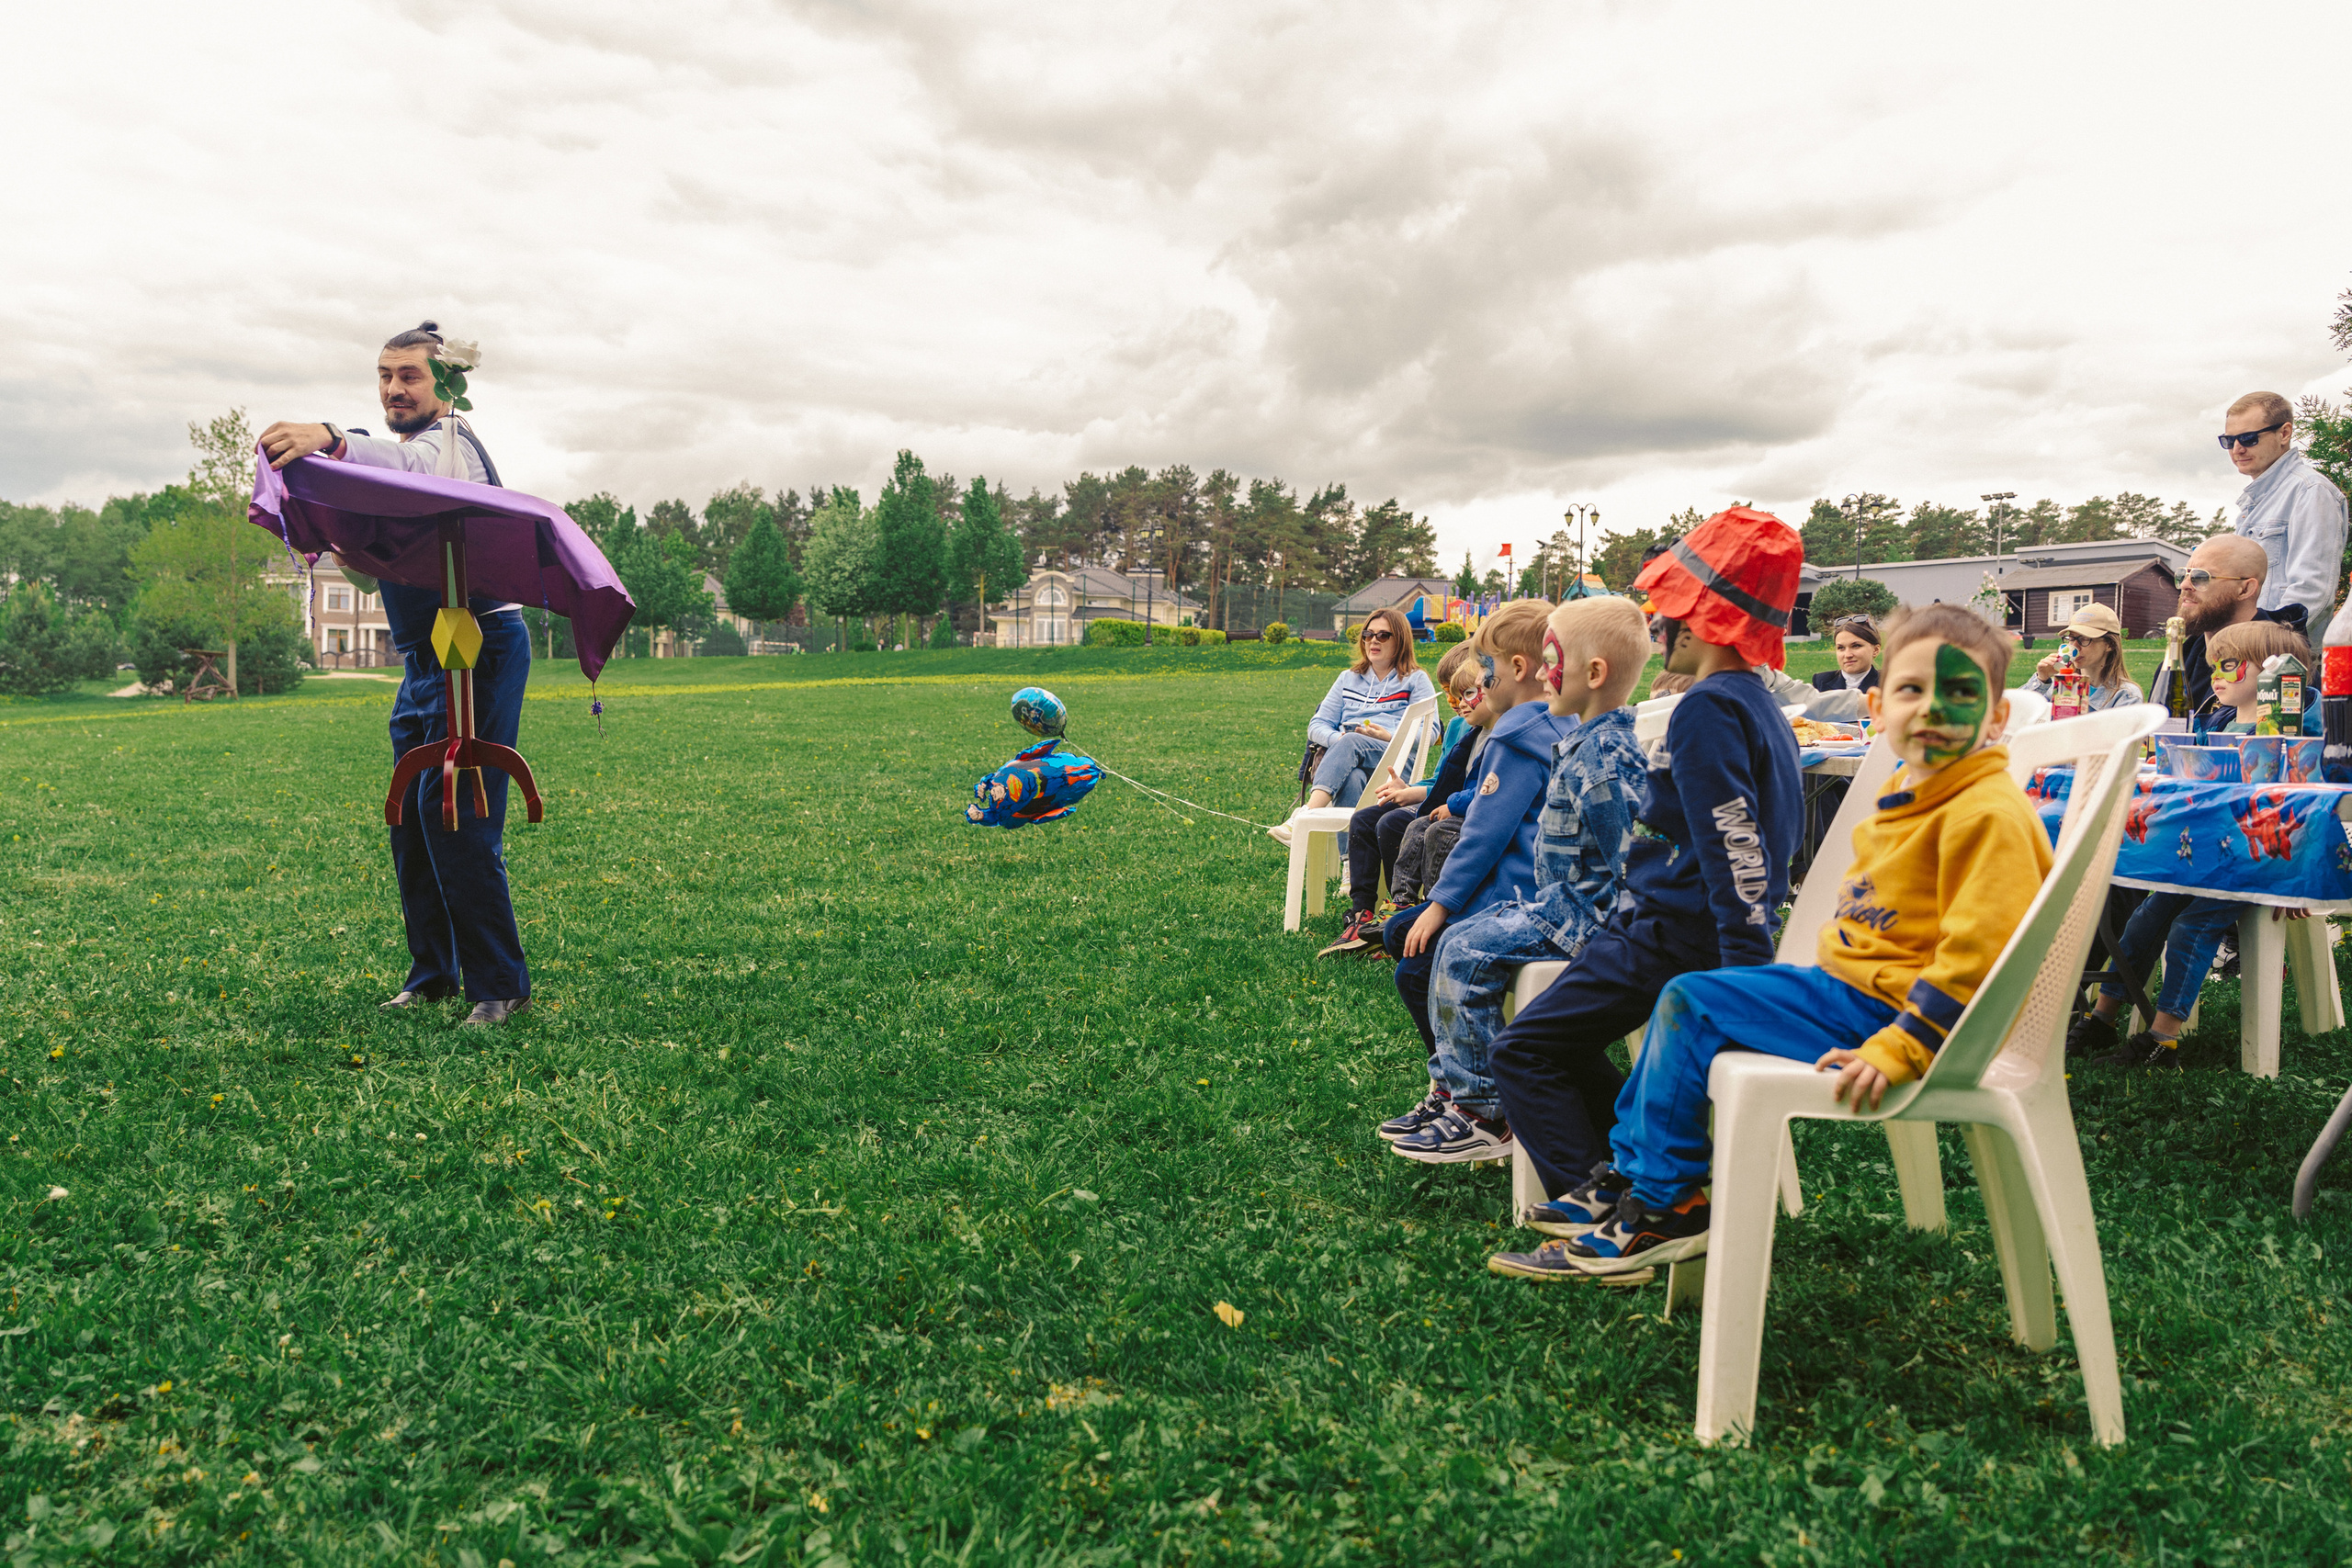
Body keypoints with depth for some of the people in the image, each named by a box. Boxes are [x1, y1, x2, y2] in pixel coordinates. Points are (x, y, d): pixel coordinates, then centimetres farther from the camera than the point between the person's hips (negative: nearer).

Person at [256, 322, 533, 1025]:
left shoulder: (453, 438, -7)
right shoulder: (394, 464, 22)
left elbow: (411, 464, -34)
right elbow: (373, 576, 25)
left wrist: (330, 439, -51)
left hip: (480, 644, -9)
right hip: (424, 656, 9)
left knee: (452, 811, -15)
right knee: (410, 816, 9)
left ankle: (499, 984, -9)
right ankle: (432, 973, 18)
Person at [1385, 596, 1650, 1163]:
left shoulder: (1607, 755, -21)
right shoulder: (1583, 742, 11)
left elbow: (1612, 867, -24)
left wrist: (1542, 917, -19)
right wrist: (1534, 905, 15)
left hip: (1582, 915, -10)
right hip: (1558, 902, 11)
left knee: (1466, 953, -16)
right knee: (1457, 941, 9)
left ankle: (1480, 1112, -6)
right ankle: (1452, 1088, 14)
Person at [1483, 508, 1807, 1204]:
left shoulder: (1706, 709, -19)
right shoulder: (1761, 706, 12)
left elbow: (1733, 846, -25)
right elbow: (1762, 839, 19)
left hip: (1674, 936, -10)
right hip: (1682, 928, 10)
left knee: (1523, 1052, -5)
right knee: (1561, 1036, 23)